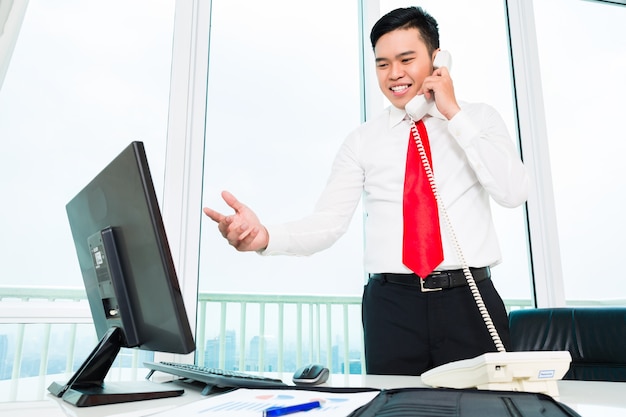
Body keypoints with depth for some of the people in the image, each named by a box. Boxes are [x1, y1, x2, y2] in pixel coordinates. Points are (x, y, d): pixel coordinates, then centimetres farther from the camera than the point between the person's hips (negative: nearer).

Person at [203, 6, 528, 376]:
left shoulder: (480, 118, 8)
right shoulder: (363, 140, 7)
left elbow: (514, 193, -7)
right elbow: (328, 222, -2)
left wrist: (453, 113, -7)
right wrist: (265, 237, -22)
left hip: (469, 302, 0)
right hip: (392, 306, 1)